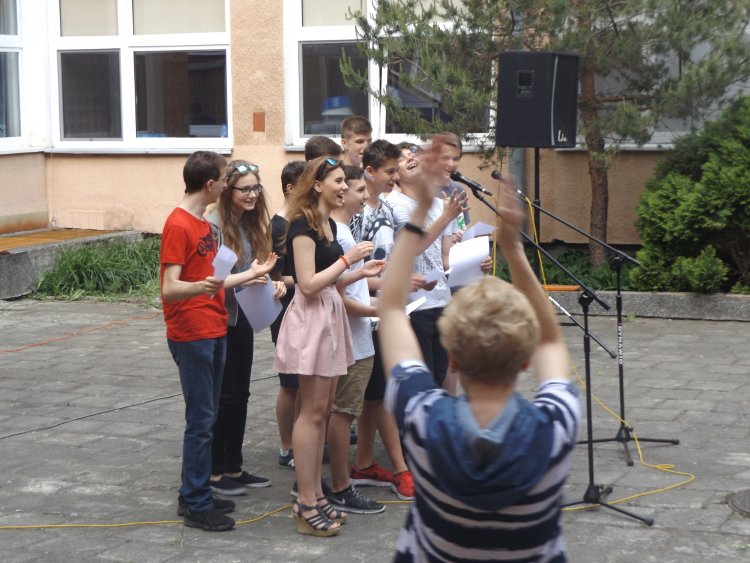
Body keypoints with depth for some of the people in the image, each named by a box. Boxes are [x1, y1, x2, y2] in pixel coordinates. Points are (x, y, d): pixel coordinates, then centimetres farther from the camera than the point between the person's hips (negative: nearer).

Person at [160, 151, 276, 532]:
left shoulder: (202, 224, 15)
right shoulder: (178, 225, -15)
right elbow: (170, 288, -22)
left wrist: (250, 274, 24)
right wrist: (202, 286, -40)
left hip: (213, 331, 10)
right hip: (191, 336, -10)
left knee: (206, 417, 13)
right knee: (201, 420, -6)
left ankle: (195, 495, 20)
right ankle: (196, 505, 1)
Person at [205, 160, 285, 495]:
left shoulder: (252, 224, 9)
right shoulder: (213, 225, -16)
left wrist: (273, 283, -4)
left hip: (242, 317, 8)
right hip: (217, 318, -8)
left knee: (240, 393, 12)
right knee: (225, 395, -1)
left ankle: (234, 467, 22)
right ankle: (214, 472, 10)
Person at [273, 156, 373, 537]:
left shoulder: (329, 224, 13)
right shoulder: (302, 226, -15)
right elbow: (309, 283, -20)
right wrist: (347, 258, -15)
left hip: (330, 315, 9)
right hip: (310, 317, -9)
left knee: (321, 410, 12)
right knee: (312, 411, -6)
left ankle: (314, 494, 19)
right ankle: (306, 506, 0)